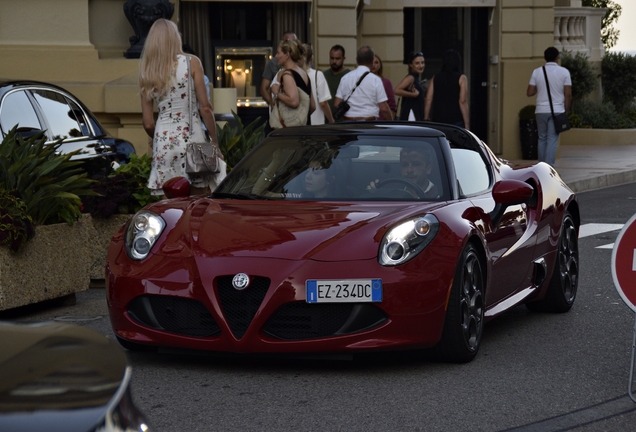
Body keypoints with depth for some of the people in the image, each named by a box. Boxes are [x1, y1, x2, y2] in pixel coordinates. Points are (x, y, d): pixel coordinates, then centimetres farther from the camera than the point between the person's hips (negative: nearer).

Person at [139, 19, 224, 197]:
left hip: (164, 142, 3)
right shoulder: (191, 63, -2)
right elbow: (205, 107, -6)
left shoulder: (147, 74, 7)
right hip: (192, 138, -3)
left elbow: (148, 123, 6)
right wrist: (215, 143, 2)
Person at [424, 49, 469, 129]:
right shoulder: (461, 78, 0)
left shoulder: (435, 78, 9)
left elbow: (428, 101, 5)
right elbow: (463, 101, -8)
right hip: (456, 121, -3)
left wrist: (426, 120, 10)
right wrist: (467, 124, -7)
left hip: (437, 121, 3)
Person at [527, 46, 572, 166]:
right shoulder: (564, 72, -3)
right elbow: (568, 94, -6)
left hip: (541, 111, 2)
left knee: (542, 139, 13)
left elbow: (529, 93, 1)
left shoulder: (537, 72, 2)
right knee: (552, 140, -3)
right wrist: (566, 111, 4)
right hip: (557, 110, -2)